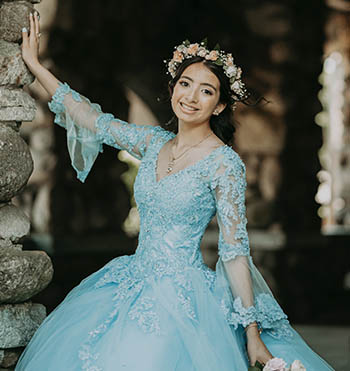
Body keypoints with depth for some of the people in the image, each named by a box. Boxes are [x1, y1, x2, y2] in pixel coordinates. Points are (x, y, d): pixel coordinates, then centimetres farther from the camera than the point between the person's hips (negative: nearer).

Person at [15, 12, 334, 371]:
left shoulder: (223, 163, -11)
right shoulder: (154, 143, 8)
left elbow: (235, 250, -12)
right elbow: (93, 120, 17)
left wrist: (253, 334, -15)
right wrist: (34, 65, 19)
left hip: (182, 297, -6)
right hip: (134, 283, 6)